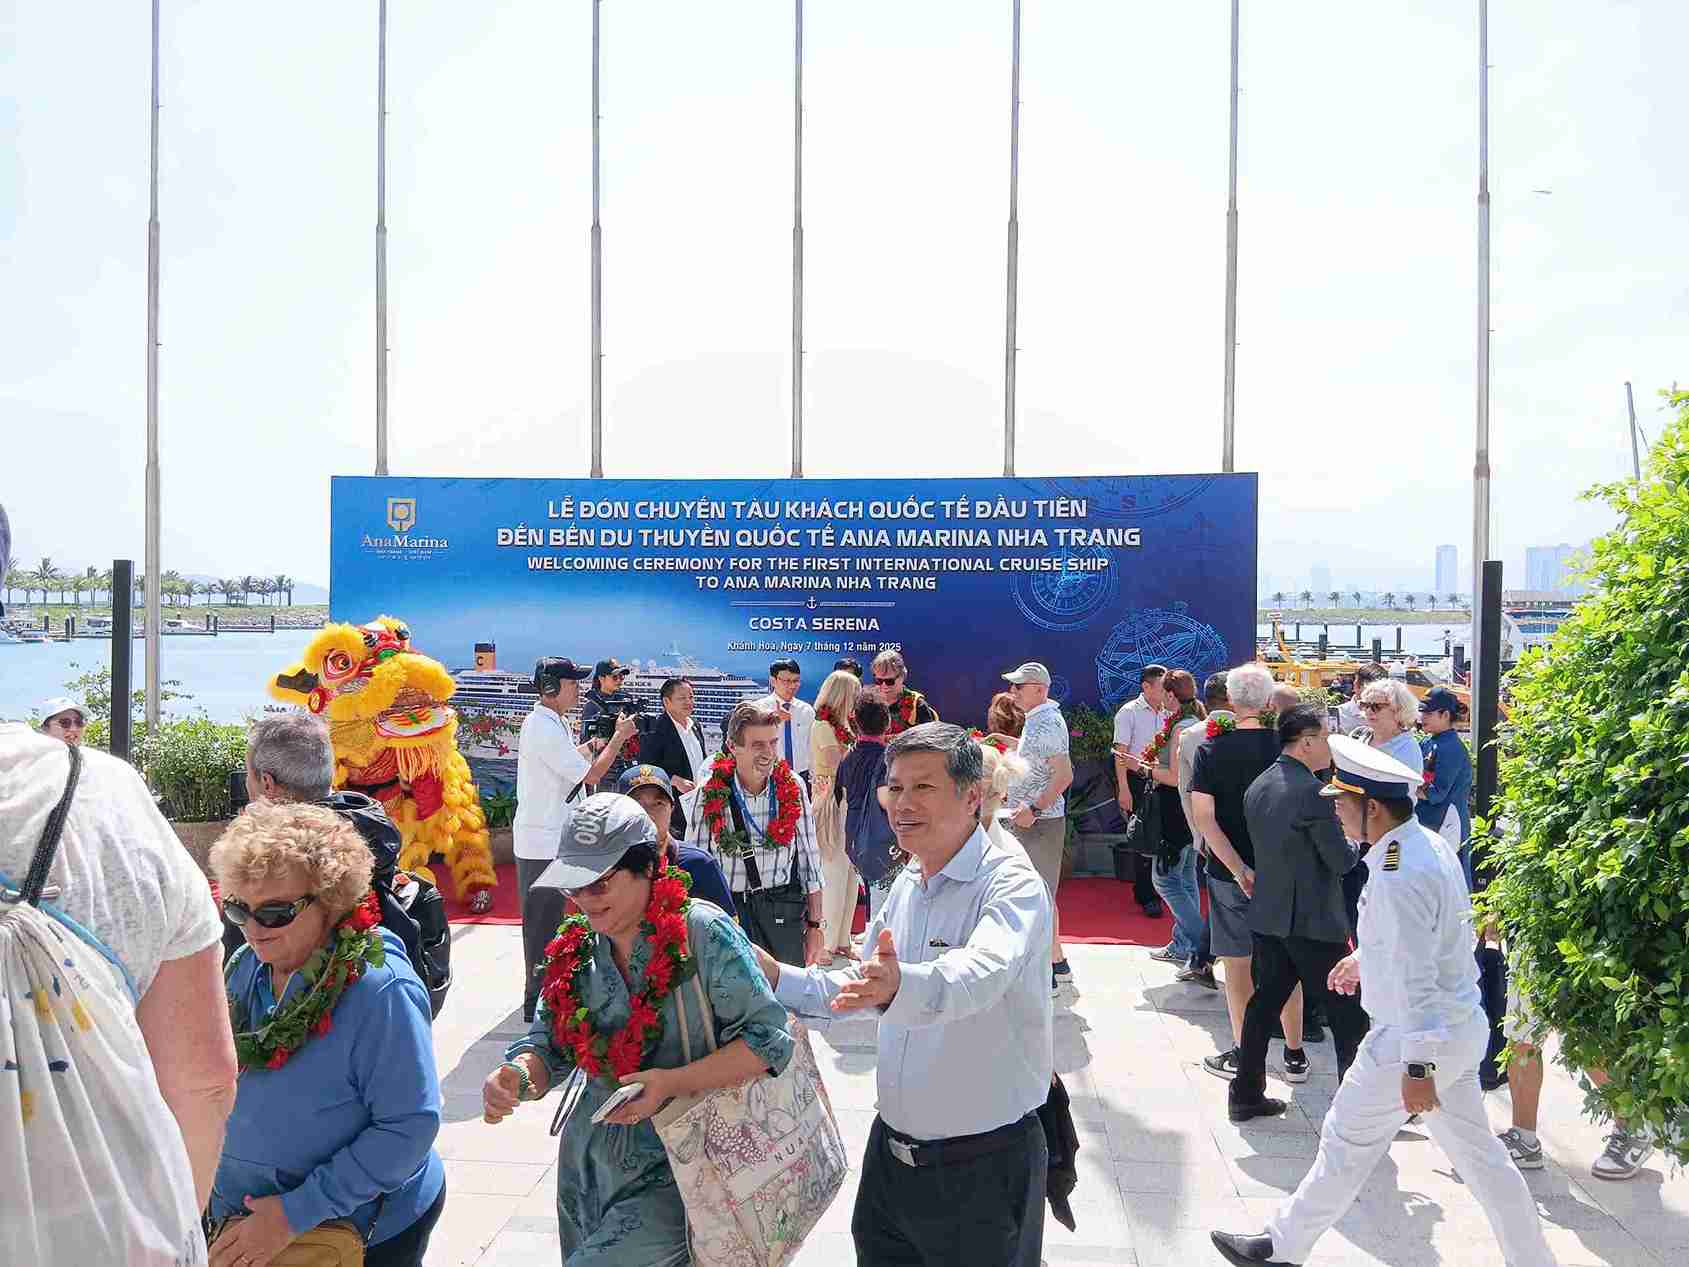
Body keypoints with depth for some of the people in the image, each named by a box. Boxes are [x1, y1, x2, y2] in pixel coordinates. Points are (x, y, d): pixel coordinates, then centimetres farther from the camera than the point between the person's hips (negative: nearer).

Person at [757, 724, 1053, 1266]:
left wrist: (901, 987, -60)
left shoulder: (1013, 885, -21)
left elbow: (979, 975, -42)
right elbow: (864, 990, 12)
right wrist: (779, 978, -1)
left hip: (984, 1165, -7)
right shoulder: (907, 882, 4)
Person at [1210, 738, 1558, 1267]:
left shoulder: (1398, 875, -27)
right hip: (1458, 1028, 9)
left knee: (1347, 1142, 6)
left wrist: (1418, 1066, -25)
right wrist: (1365, 958, 30)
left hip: (1417, 1036, -9)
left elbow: (1416, 979, -28)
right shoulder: (1426, 843, 5)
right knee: (1477, 1151, 19)